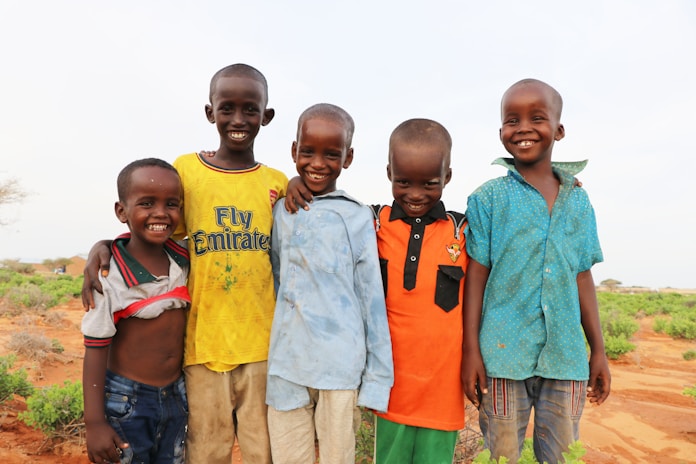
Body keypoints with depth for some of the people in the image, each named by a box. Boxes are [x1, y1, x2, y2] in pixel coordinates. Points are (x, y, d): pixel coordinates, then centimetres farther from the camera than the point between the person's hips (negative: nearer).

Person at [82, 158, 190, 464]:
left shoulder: (184, 261, -4)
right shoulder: (110, 276, -17)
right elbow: (95, 350, -13)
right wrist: (94, 423, -13)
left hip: (176, 398, 5)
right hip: (126, 403, -5)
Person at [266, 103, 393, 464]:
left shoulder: (357, 218, -3)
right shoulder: (280, 212, 7)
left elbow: (372, 300, -2)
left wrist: (377, 377, -2)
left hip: (341, 366, -3)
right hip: (286, 365, 3)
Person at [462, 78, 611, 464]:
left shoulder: (578, 201, 7)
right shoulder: (488, 199, -3)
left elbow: (583, 278, 10)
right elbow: (476, 276, -3)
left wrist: (598, 351, 11)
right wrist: (470, 350, -6)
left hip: (566, 357, 3)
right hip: (503, 356, -3)